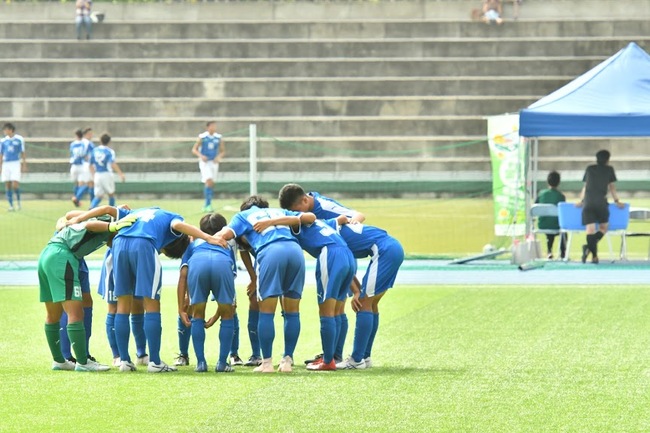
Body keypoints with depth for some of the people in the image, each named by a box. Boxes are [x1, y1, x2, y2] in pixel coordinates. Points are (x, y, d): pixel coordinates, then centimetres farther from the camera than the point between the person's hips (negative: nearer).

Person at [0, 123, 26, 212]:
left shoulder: (19, 139, 1)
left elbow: (22, 153, 5)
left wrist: (24, 165, 1)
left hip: (16, 163, -3)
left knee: (15, 184, -12)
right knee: (8, 185, 0)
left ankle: (18, 200, 13)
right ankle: (11, 205, 6)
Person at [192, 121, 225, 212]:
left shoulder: (219, 138, 3)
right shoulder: (202, 137, -5)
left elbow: (223, 151, 11)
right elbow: (194, 150, -2)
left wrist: (219, 157, -11)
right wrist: (201, 156, -20)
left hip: (214, 162, 4)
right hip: (204, 162, -4)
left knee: (211, 184, 8)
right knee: (209, 181, -20)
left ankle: (207, 205, 20)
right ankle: (208, 204, -17)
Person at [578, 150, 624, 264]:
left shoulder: (589, 169, 19)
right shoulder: (609, 169, 12)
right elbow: (611, 187, 13)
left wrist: (581, 200, 30)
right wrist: (616, 201, 20)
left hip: (588, 202, 2)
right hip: (601, 202, -2)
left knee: (590, 228, -5)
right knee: (603, 227, 8)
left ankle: (594, 255, -21)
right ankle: (590, 246, -19)